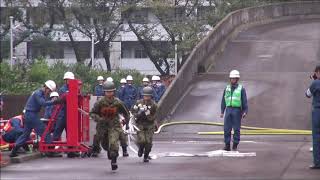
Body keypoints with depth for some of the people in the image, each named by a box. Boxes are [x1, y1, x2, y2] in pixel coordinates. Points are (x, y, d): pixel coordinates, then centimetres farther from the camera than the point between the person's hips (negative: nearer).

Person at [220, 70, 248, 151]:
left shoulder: (241, 89, 1)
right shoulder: (227, 88, 11)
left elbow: (244, 101, -2)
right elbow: (223, 101, 14)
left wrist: (245, 112, -10)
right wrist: (222, 112, 8)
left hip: (237, 110, -3)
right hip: (228, 110, 3)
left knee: (236, 129, -1)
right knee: (227, 129, -1)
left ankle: (235, 146, 5)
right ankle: (227, 145, 4)